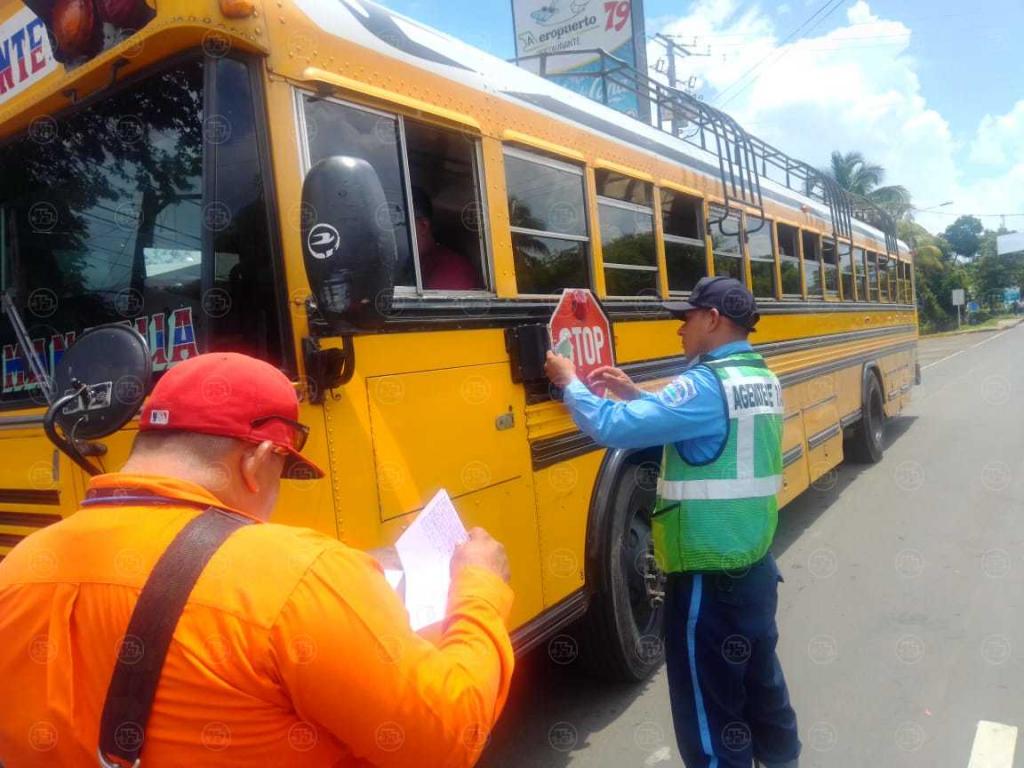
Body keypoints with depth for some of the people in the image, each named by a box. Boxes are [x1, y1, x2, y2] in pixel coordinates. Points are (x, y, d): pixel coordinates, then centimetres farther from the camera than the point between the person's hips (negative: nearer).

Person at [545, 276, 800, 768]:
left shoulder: (706, 384, -21)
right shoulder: (763, 381, 8)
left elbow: (614, 428, -24)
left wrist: (569, 383, -8)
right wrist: (635, 393, 11)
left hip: (708, 576, -9)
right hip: (756, 564, 9)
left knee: (709, 705, 8)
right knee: (761, 677, 26)